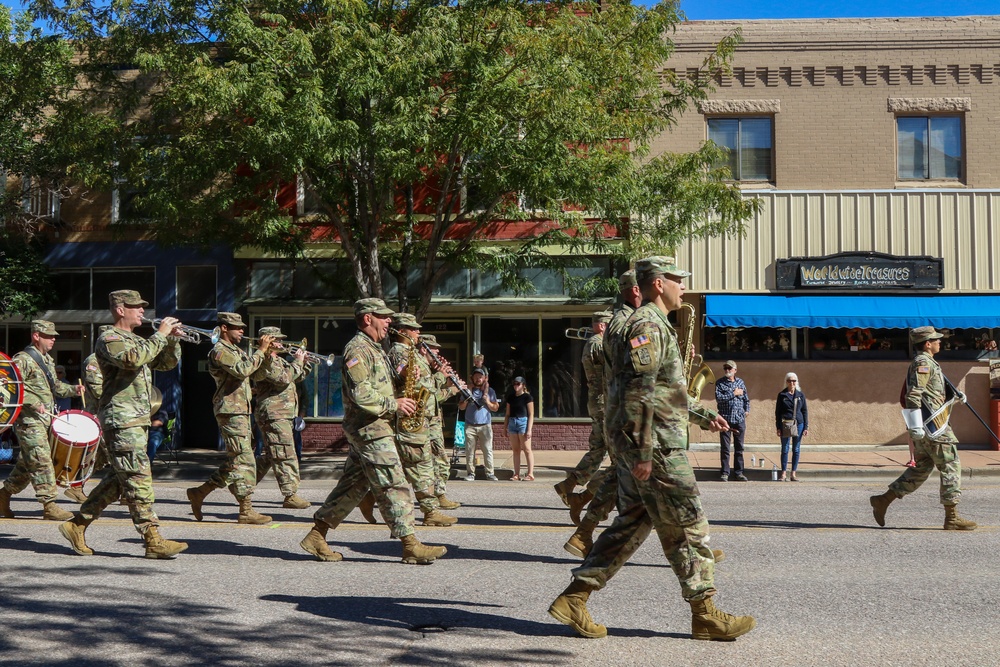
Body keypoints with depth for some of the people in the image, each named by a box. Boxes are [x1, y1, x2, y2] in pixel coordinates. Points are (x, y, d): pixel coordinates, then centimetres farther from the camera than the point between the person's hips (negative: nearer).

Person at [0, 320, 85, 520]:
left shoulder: (48, 360, 18)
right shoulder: (22, 360, -10)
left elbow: (54, 386, 28)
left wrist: (72, 389, 11)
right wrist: (34, 404, -24)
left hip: (46, 420, 9)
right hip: (29, 421, -9)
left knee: (26, 464, 14)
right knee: (42, 462, -11)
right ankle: (49, 505, -10)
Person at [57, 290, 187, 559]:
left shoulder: (137, 341, 21)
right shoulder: (108, 339, -7)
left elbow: (167, 363, 22)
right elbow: (133, 359, -27)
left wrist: (172, 338, 5)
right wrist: (159, 335, -19)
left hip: (138, 420, 10)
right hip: (121, 419, -10)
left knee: (119, 479, 13)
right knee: (138, 479, -10)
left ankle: (77, 524, 22)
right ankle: (153, 541, -10)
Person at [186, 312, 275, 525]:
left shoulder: (236, 351, 21)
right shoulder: (220, 351, -10)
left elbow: (259, 370, 21)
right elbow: (242, 370, -25)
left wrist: (267, 353, 5)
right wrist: (261, 350, -17)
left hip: (241, 411, 10)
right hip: (230, 411, -10)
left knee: (235, 462, 12)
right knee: (243, 460, -9)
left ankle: (200, 493, 20)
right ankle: (246, 511, -7)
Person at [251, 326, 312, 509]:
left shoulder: (277, 360, 22)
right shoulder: (265, 361, -12)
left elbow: (296, 378, 26)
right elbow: (283, 378, -23)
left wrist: (304, 363, 12)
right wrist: (297, 362, -11)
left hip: (282, 414, 11)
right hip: (273, 414, -11)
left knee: (270, 456, 17)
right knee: (286, 456, -11)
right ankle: (290, 495, -11)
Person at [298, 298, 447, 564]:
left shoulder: (373, 348, 20)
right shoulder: (358, 349, -14)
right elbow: (360, 394, -23)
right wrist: (394, 404, -15)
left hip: (374, 428, 11)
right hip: (370, 429, -11)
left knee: (353, 485, 12)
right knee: (393, 486, -7)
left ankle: (316, 536, 17)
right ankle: (411, 546, -4)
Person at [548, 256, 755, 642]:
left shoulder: (654, 325, 20)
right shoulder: (649, 324, -14)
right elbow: (637, 392, -22)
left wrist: (704, 415, 29)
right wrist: (643, 451, -23)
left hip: (642, 446, 10)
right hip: (655, 444, -10)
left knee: (633, 524, 12)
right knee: (687, 527, -1)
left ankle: (573, 598, 11)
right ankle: (705, 615, 9)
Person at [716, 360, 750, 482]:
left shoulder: (740, 382, 13)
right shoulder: (720, 383, 2)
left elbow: (746, 398, 19)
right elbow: (718, 398, -11)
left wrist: (747, 410, 5)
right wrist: (734, 394, -10)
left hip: (739, 419, 3)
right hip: (725, 418, -3)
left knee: (739, 448, 5)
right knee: (725, 448, -1)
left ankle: (738, 472, 10)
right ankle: (725, 473, 4)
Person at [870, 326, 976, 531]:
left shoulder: (926, 363, 20)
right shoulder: (923, 363, -12)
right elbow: (913, 395, -22)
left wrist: (955, 397, 19)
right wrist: (916, 425, -27)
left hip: (926, 428, 10)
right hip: (932, 425, -10)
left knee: (920, 469, 13)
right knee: (951, 467, -4)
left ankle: (883, 500, 12)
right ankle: (952, 518, -2)